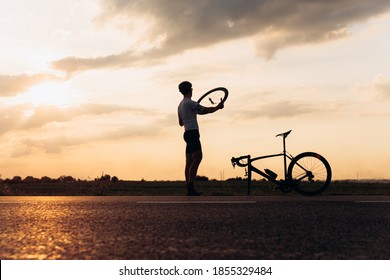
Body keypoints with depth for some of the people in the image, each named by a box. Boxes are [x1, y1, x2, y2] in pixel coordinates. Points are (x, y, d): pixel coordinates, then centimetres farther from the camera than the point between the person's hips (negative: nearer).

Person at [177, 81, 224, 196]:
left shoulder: (180, 105, 20)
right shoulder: (190, 103, -9)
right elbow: (206, 110, -6)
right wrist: (218, 107, 11)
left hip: (187, 133, 10)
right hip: (192, 132, -10)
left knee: (189, 162, 6)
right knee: (197, 159, -15)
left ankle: (189, 189, 5)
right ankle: (190, 187, -22)